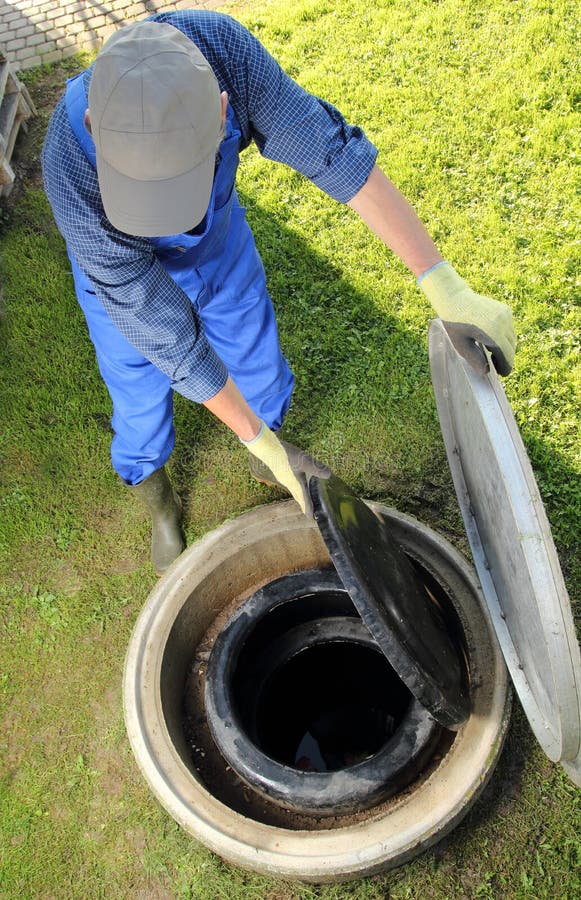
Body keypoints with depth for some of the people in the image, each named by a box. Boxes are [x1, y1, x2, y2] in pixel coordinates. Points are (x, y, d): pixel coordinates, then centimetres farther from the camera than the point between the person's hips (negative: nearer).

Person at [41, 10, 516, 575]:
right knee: (143, 405, 15)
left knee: (258, 368, 19)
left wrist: (446, 289, -37)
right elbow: (166, 338, -33)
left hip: (218, 242, 3)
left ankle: (266, 461, 53)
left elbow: (332, 152, -32)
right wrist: (263, 444, -26)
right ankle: (159, 503, 50)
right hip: (124, 274, -2)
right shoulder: (73, 182, -41)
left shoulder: (218, 45, -37)